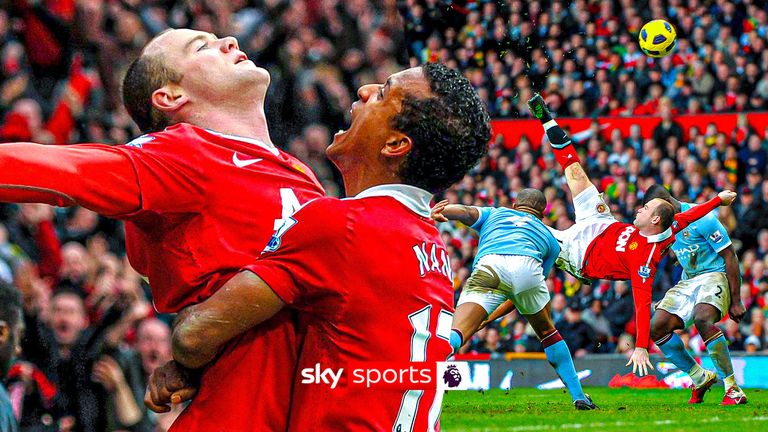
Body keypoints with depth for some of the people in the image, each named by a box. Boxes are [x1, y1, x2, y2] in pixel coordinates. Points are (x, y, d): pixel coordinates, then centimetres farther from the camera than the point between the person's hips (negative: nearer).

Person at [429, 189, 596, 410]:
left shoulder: (493, 214, 39)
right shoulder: (549, 237, 40)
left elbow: (466, 212, 16)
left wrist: (437, 213, -5)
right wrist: (493, 316, 42)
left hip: (487, 265, -1)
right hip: (527, 266, 1)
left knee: (456, 333, -16)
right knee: (547, 331, 27)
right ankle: (579, 396, 28)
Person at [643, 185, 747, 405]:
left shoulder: (701, 219, -20)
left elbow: (730, 257, -17)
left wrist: (736, 302, -17)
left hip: (716, 275, -8)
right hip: (689, 279, 8)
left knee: (702, 318, -36)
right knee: (657, 327, -8)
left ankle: (733, 390, -31)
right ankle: (700, 378, 8)